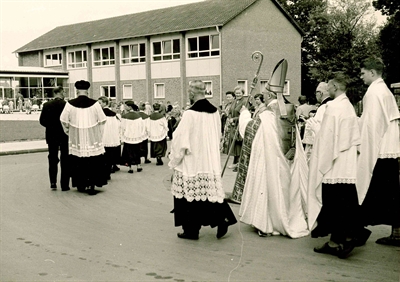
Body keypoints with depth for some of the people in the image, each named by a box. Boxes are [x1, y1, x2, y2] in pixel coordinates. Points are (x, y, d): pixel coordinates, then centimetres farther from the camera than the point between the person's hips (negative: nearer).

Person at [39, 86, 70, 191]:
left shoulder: (47, 105, -4)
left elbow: (42, 120, -4)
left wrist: (51, 126, 12)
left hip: (51, 136, 2)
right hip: (65, 136, -2)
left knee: (52, 159, 14)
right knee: (65, 160, 6)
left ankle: (53, 182, 9)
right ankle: (64, 184, 7)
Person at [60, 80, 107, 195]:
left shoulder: (70, 104, -6)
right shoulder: (94, 104, -8)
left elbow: (64, 121, 0)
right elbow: (102, 120, -2)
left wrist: (69, 132, 17)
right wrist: (98, 134, 12)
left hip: (76, 139, 1)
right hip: (92, 139, -1)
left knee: (78, 162, 12)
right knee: (93, 163, 5)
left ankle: (81, 185, 20)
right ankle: (92, 185, 3)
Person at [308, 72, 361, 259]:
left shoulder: (333, 106, -12)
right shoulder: (349, 107, 12)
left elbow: (327, 137, -14)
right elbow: (354, 138, 13)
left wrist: (322, 164, -8)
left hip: (334, 166, -8)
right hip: (348, 167, 8)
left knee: (333, 205, 0)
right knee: (346, 204, 8)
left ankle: (335, 242, 6)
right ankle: (347, 240, 12)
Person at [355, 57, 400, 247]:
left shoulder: (373, 92, -10)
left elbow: (370, 123, -15)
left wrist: (362, 147, -10)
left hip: (376, 151, -8)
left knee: (368, 192, -1)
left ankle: (361, 227, 3)